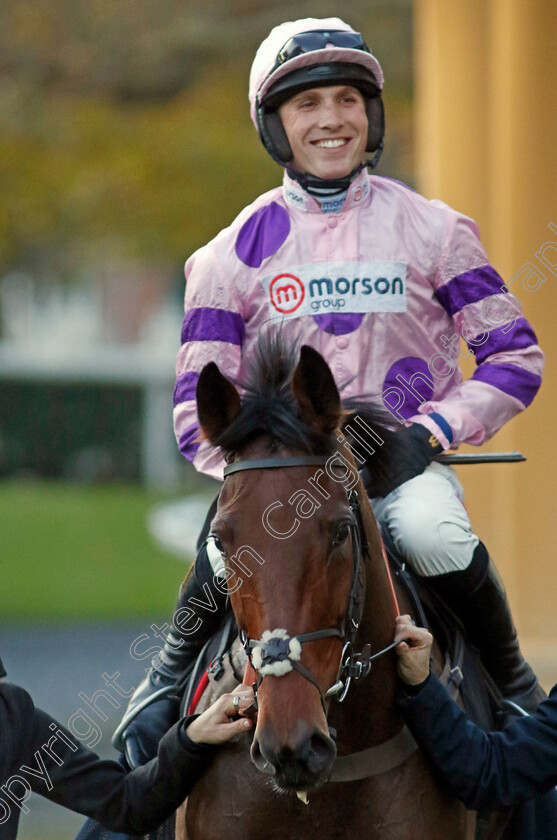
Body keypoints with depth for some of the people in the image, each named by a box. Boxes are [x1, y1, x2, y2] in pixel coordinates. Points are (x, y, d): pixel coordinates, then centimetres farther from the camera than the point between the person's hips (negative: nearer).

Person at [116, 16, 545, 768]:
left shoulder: (430, 230, 4)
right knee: (229, 551, -34)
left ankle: (510, 678, -9)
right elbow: (199, 414, 3)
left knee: (431, 532, -36)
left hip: (403, 461, 0)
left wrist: (431, 431, -11)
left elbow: (515, 359, 4)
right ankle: (173, 677, -1)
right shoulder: (236, 253, 4)